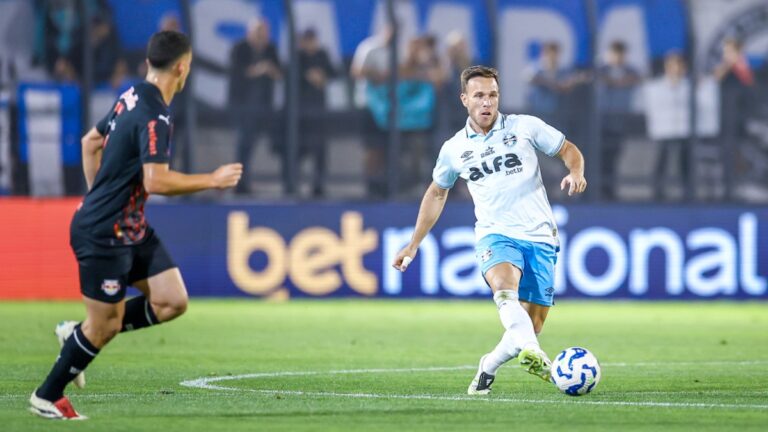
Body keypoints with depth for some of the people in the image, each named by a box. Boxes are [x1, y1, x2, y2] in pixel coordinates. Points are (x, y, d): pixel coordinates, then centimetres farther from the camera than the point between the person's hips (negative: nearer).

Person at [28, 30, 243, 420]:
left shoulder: (132, 98, 7)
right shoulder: (155, 117, -23)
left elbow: (90, 142, 20)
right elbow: (156, 181, -31)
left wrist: (98, 196, 24)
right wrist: (212, 181, -20)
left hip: (132, 229, 9)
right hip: (103, 236, -9)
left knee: (173, 302, 4)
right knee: (105, 325, 2)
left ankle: (78, 335, 17)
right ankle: (47, 397, 19)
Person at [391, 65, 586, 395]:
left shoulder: (525, 127, 2)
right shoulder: (454, 149, 8)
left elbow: (568, 150, 11)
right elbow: (436, 194, 24)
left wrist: (575, 173, -13)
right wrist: (413, 245, 25)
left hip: (539, 237, 1)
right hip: (494, 235, -1)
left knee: (533, 324, -3)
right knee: (504, 285, -35)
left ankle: (489, 367, 23)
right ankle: (531, 354, -56)